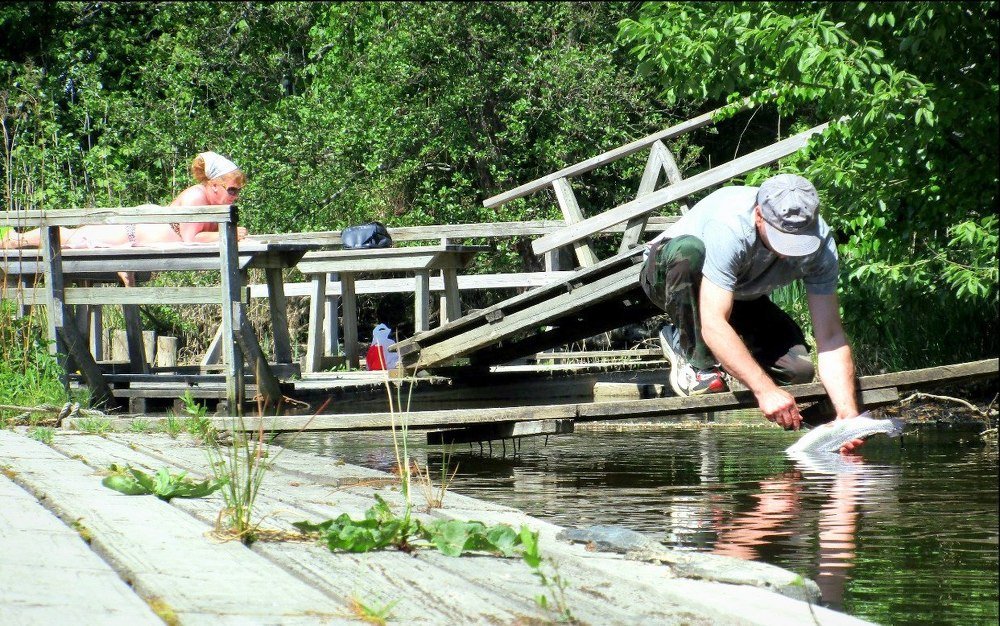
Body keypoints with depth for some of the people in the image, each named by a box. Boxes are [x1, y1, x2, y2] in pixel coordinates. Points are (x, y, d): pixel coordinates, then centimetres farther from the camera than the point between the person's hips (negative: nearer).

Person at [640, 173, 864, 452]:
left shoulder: (820, 243, -25)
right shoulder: (728, 229, -41)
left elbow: (831, 338, -25)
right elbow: (713, 325, -46)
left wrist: (848, 414, -38)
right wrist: (765, 390, -53)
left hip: (742, 294, 5)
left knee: (798, 369, -19)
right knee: (689, 249, -40)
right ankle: (696, 360, -18)